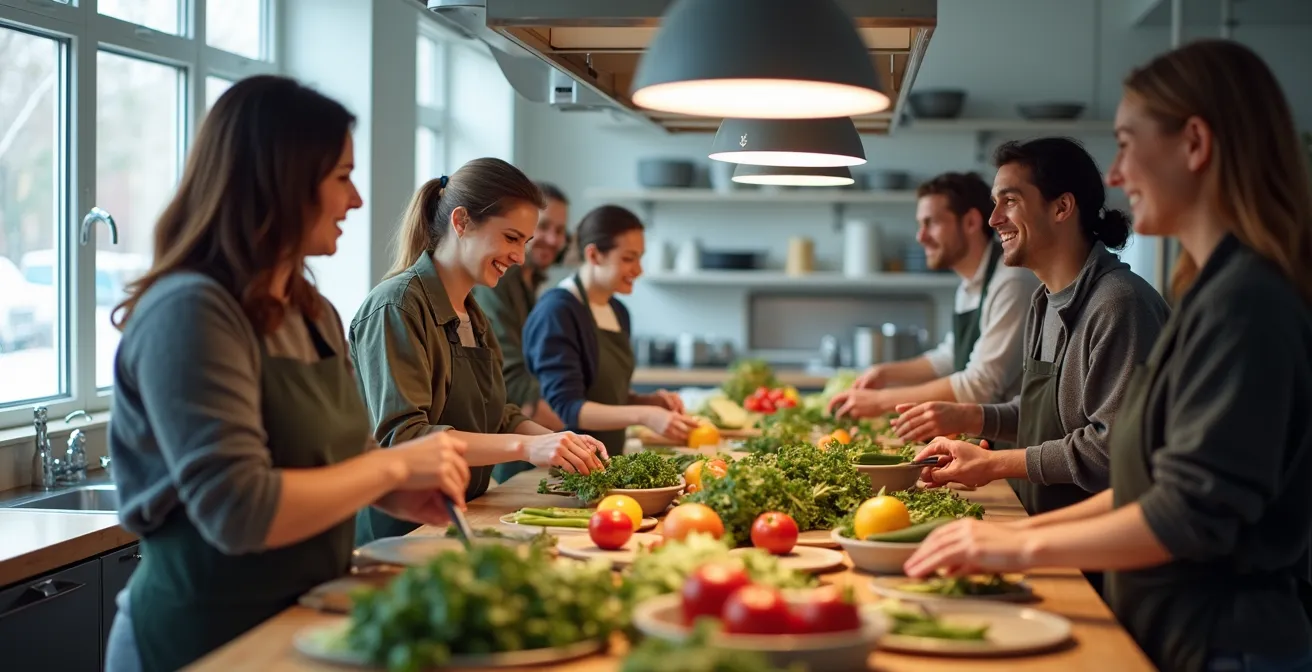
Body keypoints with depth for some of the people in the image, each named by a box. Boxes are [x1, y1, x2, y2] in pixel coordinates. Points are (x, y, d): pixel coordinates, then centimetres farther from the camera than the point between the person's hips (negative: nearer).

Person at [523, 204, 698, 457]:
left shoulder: (619, 312, 11)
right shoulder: (558, 311, -13)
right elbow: (565, 407, -19)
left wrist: (652, 400, 2)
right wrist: (643, 415, -29)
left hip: (605, 462, 7)